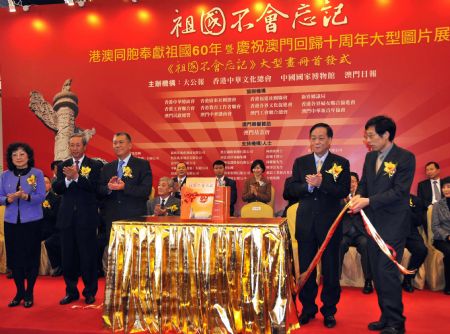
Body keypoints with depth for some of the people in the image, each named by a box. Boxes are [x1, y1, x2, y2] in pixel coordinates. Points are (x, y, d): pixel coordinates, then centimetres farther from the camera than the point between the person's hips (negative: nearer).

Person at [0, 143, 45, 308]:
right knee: (14, 257, 7)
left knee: (31, 257, 3)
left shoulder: (37, 173, -3)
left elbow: (41, 197, -9)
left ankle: (29, 293, 17)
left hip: (32, 221, -3)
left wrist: (26, 196, -27)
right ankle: (19, 292, 22)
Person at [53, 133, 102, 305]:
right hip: (67, 217, 4)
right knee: (68, 257, 10)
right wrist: (67, 179, -19)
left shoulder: (95, 165, -1)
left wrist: (77, 176, -26)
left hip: (87, 218, -4)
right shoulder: (63, 166, 10)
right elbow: (56, 188, 0)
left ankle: (90, 292, 17)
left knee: (88, 256, 2)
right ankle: (71, 291, 25)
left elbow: (94, 187, -15)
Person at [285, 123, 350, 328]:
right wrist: (308, 186, -19)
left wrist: (321, 183, -24)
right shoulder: (300, 162, 6)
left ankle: (329, 310, 24)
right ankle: (308, 308, 27)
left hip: (330, 223, -2)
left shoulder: (341, 163, -1)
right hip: (306, 222, 2)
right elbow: (291, 190, -1)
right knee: (306, 269, 11)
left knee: (330, 270, 8)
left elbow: (344, 191, -12)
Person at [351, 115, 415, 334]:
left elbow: (399, 191, -17)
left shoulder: (405, 158, -11)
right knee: (377, 272, 12)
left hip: (393, 225, -7)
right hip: (373, 223, 7)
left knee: (387, 271, -8)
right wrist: (358, 195, -9)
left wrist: (368, 201, -21)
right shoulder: (370, 157, 10)